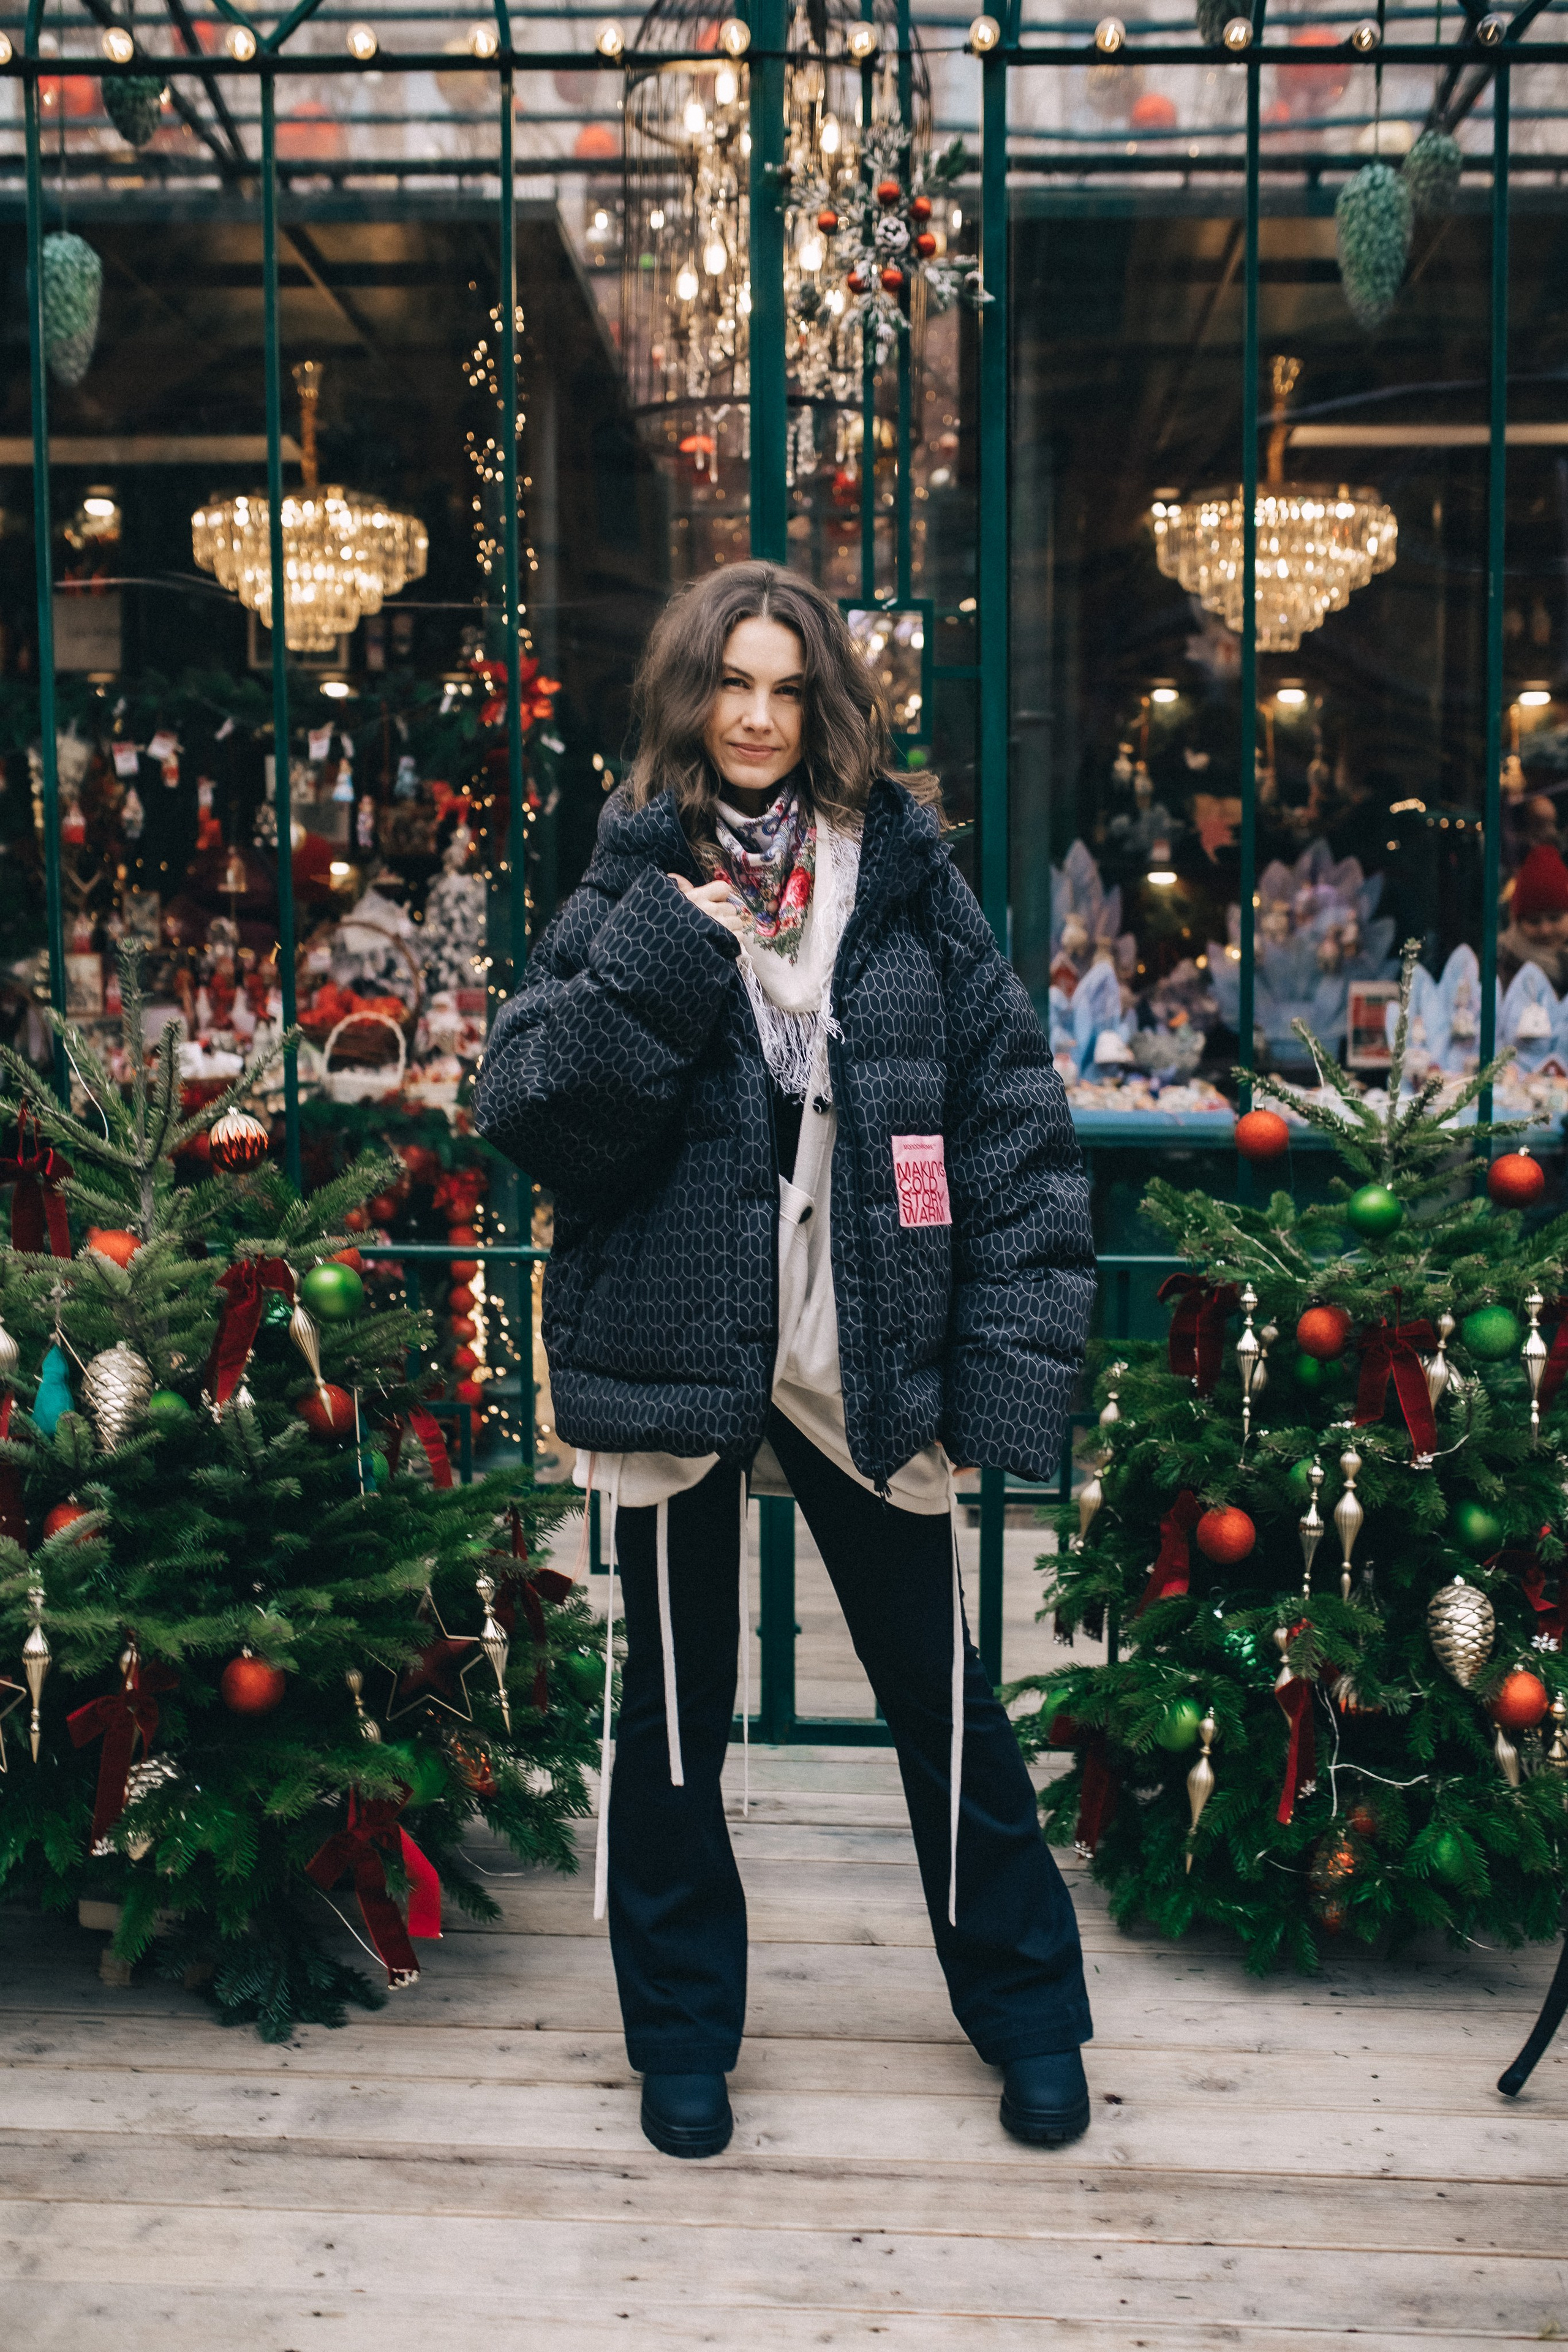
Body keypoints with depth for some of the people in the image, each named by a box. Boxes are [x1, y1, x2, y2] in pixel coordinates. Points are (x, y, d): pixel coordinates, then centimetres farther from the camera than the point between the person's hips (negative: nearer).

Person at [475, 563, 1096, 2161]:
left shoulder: (905, 880, 1)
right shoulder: (628, 895, 2)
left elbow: (1014, 1122, -1)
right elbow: (524, 1111, -8)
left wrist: (1012, 1362, -8)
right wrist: (667, 952, -18)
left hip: (867, 1364, 0)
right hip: (676, 1356, 0)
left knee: (941, 1694, 12)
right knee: (674, 1708, 13)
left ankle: (1027, 2011, 32)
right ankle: (684, 2034, 33)